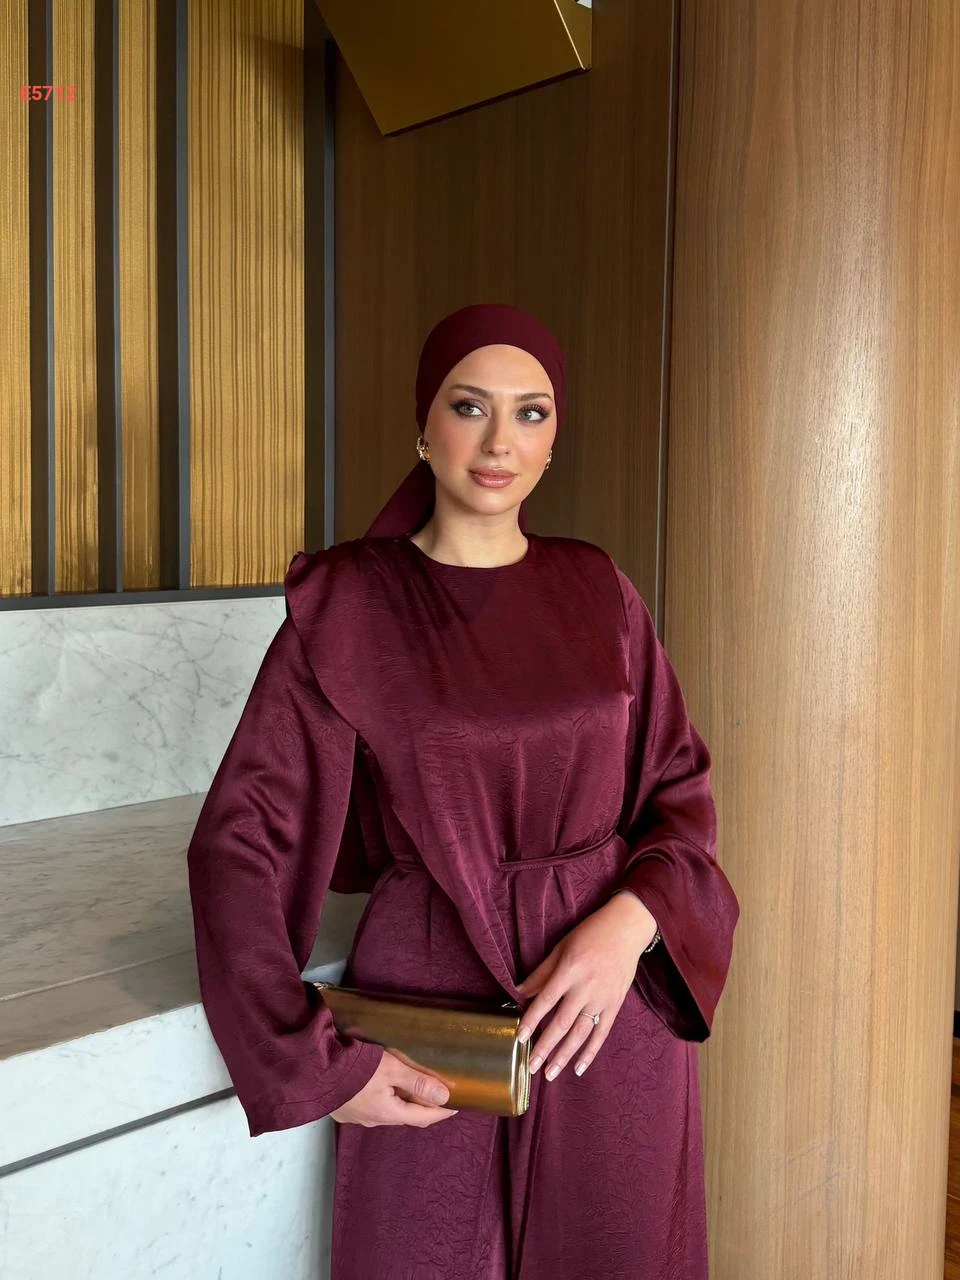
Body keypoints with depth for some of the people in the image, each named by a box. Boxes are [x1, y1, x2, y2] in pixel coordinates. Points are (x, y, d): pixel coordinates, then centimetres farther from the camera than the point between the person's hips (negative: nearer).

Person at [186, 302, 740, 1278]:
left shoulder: (598, 592, 2)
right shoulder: (346, 606, -8)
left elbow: (680, 789, 4)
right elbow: (240, 840, -9)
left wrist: (630, 924, -15)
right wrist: (313, 1064, -14)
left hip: (614, 1010, 3)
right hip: (432, 1005, -3)